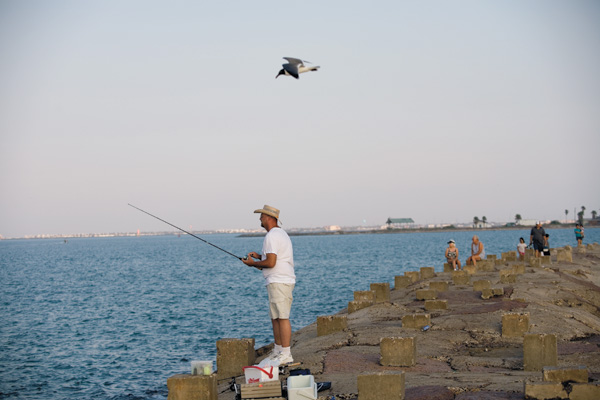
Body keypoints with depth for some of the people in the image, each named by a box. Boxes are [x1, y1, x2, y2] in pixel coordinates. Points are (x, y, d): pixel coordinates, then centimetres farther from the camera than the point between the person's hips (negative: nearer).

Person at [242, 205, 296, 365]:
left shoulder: (272, 236, -14)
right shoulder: (281, 233, 20)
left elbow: (271, 263, -20)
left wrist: (253, 263, -5)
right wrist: (259, 256, 17)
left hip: (279, 282, -11)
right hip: (277, 281, 11)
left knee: (282, 317, -12)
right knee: (275, 317, 14)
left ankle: (286, 354, -14)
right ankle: (278, 351, 19)